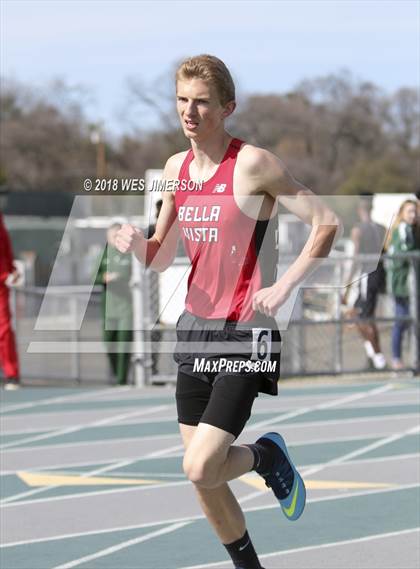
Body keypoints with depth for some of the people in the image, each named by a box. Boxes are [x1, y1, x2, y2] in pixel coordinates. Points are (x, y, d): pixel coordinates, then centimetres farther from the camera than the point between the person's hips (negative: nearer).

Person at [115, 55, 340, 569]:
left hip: (244, 335, -7)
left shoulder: (251, 164, -12)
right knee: (204, 483, 9)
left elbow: (326, 224, -11)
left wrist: (283, 287, -18)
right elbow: (162, 259, 16)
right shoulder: (176, 169, 8)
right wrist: (136, 243, -6)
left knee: (200, 469, -15)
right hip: (194, 329, 7)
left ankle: (267, 455, 15)